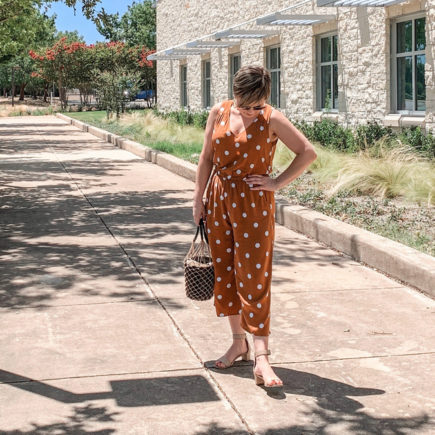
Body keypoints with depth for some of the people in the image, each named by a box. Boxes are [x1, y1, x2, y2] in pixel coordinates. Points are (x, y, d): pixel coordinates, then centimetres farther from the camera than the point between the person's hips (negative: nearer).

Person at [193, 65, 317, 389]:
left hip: (253, 204, -4)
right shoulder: (219, 113, 2)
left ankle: (261, 357, -8)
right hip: (218, 200, 5)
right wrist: (199, 198, 8)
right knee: (224, 271, 10)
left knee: (254, 277, -8)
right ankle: (239, 342, 24)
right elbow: (206, 158, 9)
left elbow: (308, 152, -6)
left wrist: (278, 183, -8)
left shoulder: (271, 119, -9)